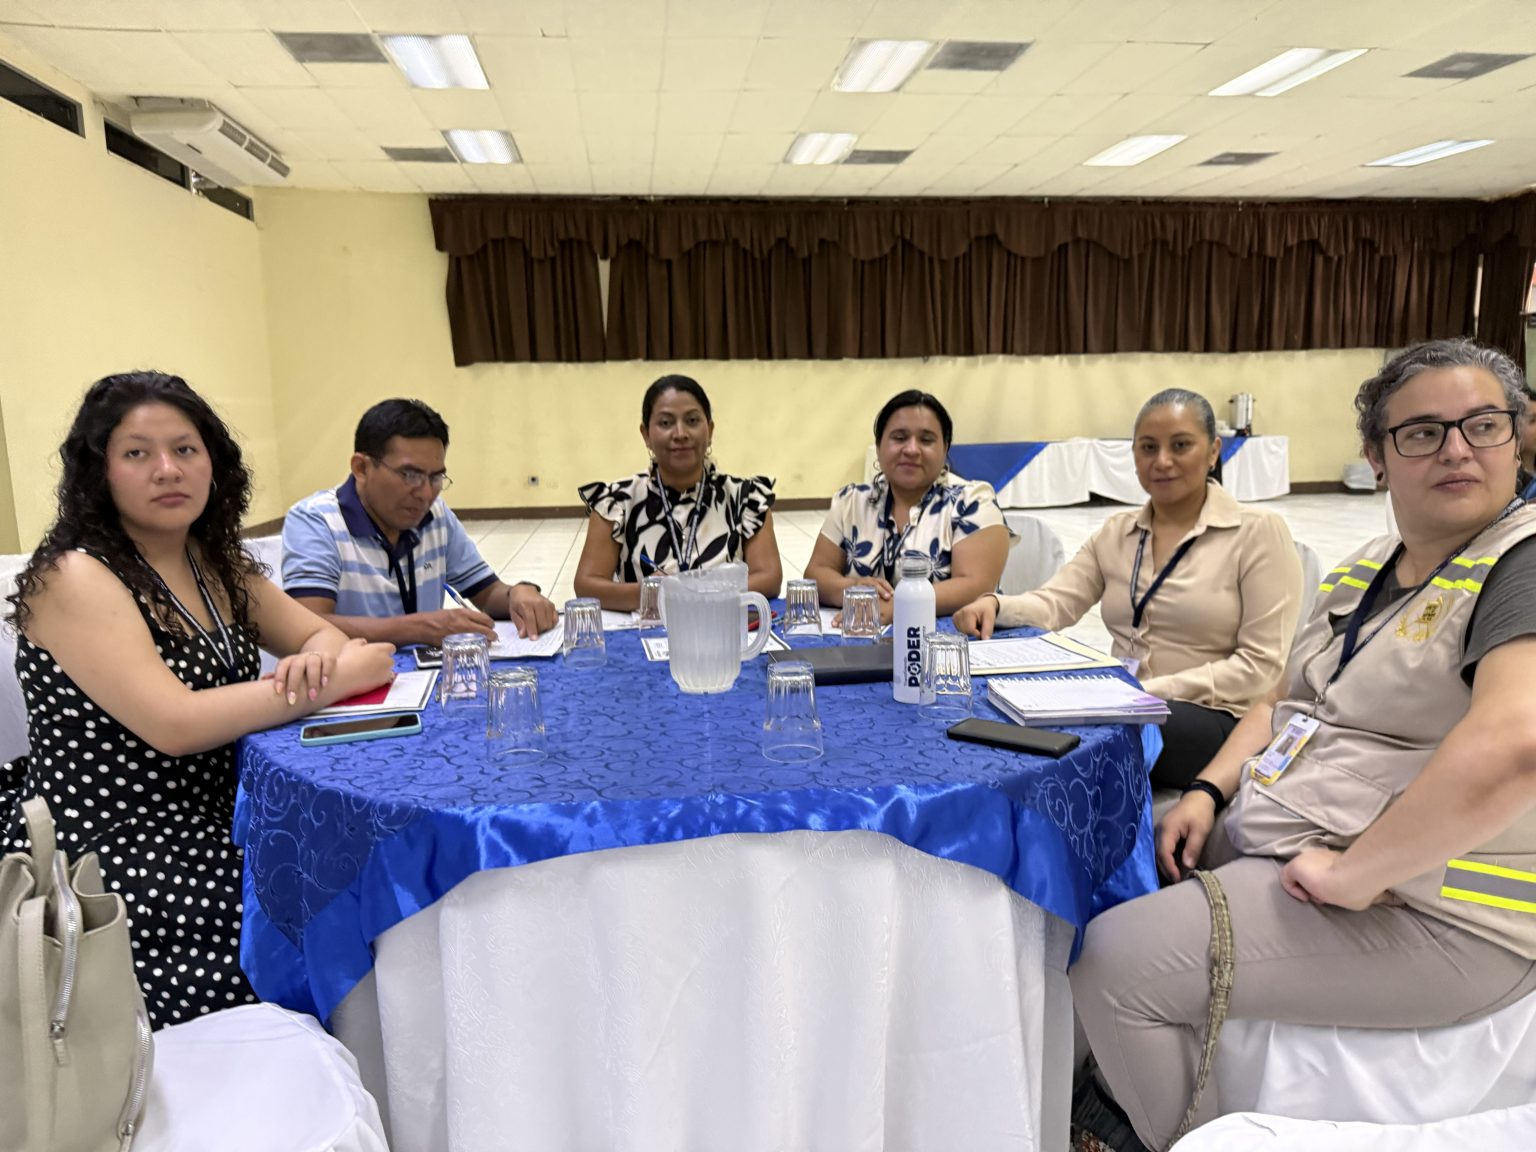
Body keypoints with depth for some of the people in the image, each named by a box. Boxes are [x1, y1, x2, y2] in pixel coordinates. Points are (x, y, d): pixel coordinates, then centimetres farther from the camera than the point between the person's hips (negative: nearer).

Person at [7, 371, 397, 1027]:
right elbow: (175, 724, -25)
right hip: (115, 862, -7)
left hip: (216, 822, 7)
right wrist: (337, 679, -21)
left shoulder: (216, 564, 9)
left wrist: (316, 659, -16)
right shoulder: (74, 578, -14)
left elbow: (320, 635, 10)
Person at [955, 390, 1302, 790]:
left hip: (1212, 717, -4)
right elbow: (1053, 604, 2)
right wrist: (995, 605, -20)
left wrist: (1152, 691, -18)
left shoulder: (1258, 532, -3)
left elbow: (1261, 666, -8)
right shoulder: (1116, 532, 13)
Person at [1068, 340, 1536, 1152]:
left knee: (1115, 961, -17)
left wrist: (1353, 874, -27)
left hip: (1423, 910, -8)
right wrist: (1209, 791, 2)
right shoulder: (1365, 569, 11)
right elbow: (1285, 701, 18)